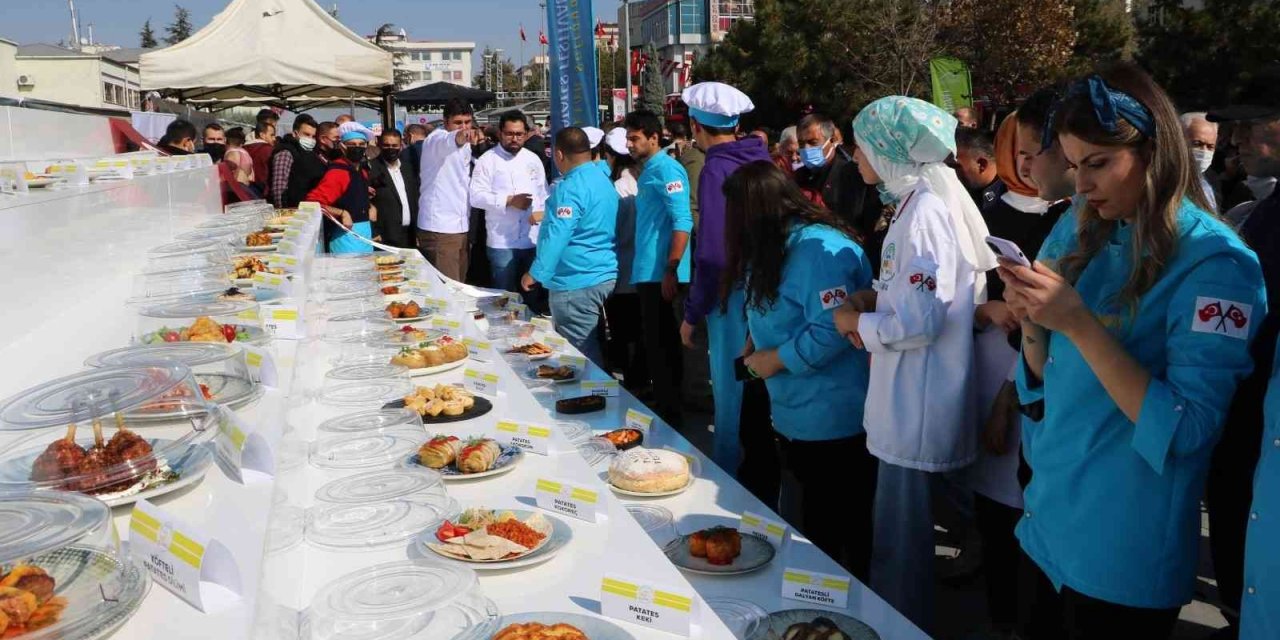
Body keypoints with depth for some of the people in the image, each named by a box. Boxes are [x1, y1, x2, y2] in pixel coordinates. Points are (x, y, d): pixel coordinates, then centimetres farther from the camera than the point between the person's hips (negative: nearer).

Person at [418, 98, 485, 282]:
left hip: (461, 226, 8)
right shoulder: (436, 139, -11)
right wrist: (457, 138, -59)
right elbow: (445, 143, -38)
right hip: (439, 228, -8)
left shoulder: (465, 144, 14)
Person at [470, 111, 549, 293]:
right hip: (502, 242, -4)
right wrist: (508, 201, -19)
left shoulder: (533, 159, 10)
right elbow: (476, 196, -10)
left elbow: (543, 192, 16)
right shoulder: (487, 160, -3)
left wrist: (543, 211, 0)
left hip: (533, 240, 4)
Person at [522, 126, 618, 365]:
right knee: (592, 350, 16)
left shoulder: (571, 187, -17)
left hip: (577, 284, -10)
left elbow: (557, 236, -22)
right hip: (604, 277, 10)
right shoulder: (603, 180, 13)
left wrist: (536, 273, -18)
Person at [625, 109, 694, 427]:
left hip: (660, 273, -9)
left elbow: (682, 222, -20)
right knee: (656, 342, 16)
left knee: (662, 345, -2)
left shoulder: (667, 169, -12)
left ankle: (669, 413, 7)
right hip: (648, 271, 9)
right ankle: (662, 405, 27)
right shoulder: (648, 170, 16)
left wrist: (671, 271, -24)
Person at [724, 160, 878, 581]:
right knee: (814, 530, 20)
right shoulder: (778, 248, 12)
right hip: (795, 415, 10)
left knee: (841, 533, 6)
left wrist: (774, 360, -17)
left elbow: (832, 331, -28)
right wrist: (759, 343, 2)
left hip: (833, 422, -10)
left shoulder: (819, 249, -21)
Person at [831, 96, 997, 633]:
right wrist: (875, 297, 5)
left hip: (918, 411, -10)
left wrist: (857, 323, -10)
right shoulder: (916, 202, 11)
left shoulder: (925, 210, -19)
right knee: (899, 536, 23)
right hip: (907, 404, 10)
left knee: (901, 546, 6)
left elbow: (921, 321, -25)